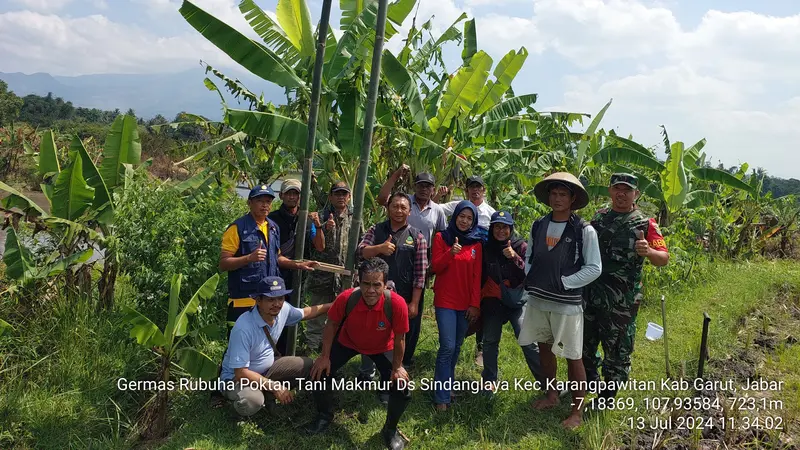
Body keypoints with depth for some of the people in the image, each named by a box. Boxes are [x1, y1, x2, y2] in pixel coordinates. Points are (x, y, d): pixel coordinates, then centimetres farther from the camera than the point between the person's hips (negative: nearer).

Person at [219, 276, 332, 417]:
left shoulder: (283, 309, -14)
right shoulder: (243, 328, -34)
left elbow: (305, 313, 10)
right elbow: (241, 373, -31)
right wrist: (274, 386, -29)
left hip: (266, 368, 7)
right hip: (237, 378, -7)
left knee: (306, 364, -3)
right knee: (252, 401, -37)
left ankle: (267, 394, 7)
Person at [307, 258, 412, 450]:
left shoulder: (396, 304, -39)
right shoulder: (346, 298, -36)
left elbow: (399, 338, -21)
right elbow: (332, 324, -14)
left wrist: (397, 367, -11)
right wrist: (325, 356, -11)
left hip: (382, 348, -1)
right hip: (348, 342, 1)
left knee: (402, 387, -11)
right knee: (320, 373, -8)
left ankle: (390, 429, 20)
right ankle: (325, 415, 24)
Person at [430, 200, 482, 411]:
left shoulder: (476, 243, 8)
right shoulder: (442, 237, 1)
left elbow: (477, 276, 5)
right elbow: (435, 267, -6)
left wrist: (475, 304, 0)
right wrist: (450, 253, -23)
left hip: (466, 303, 3)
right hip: (445, 301, -3)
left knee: (456, 347, 10)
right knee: (448, 347, -11)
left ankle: (445, 385, 26)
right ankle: (442, 397, -4)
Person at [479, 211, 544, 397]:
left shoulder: (521, 246, -4)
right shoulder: (486, 248, 3)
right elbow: (480, 276, 10)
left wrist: (514, 258, -21)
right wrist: (477, 302, 12)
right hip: (492, 302, 3)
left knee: (528, 341, -11)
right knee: (490, 342, 8)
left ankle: (547, 382, -2)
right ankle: (488, 382, 22)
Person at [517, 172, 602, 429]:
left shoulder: (584, 230, -10)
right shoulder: (538, 226, 5)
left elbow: (594, 269, -9)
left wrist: (563, 282, -15)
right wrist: (531, 280, -2)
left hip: (567, 304, -5)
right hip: (537, 300, 5)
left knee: (573, 357, 2)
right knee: (544, 347, 18)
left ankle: (578, 411, 17)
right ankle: (551, 395, 38)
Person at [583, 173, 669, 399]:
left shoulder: (645, 224, -6)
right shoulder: (599, 217, 7)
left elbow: (664, 258, -12)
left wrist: (648, 252, -33)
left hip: (622, 300, -5)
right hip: (591, 293, 5)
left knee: (617, 347, 7)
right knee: (584, 340, 17)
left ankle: (608, 395, 24)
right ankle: (588, 381, 40)